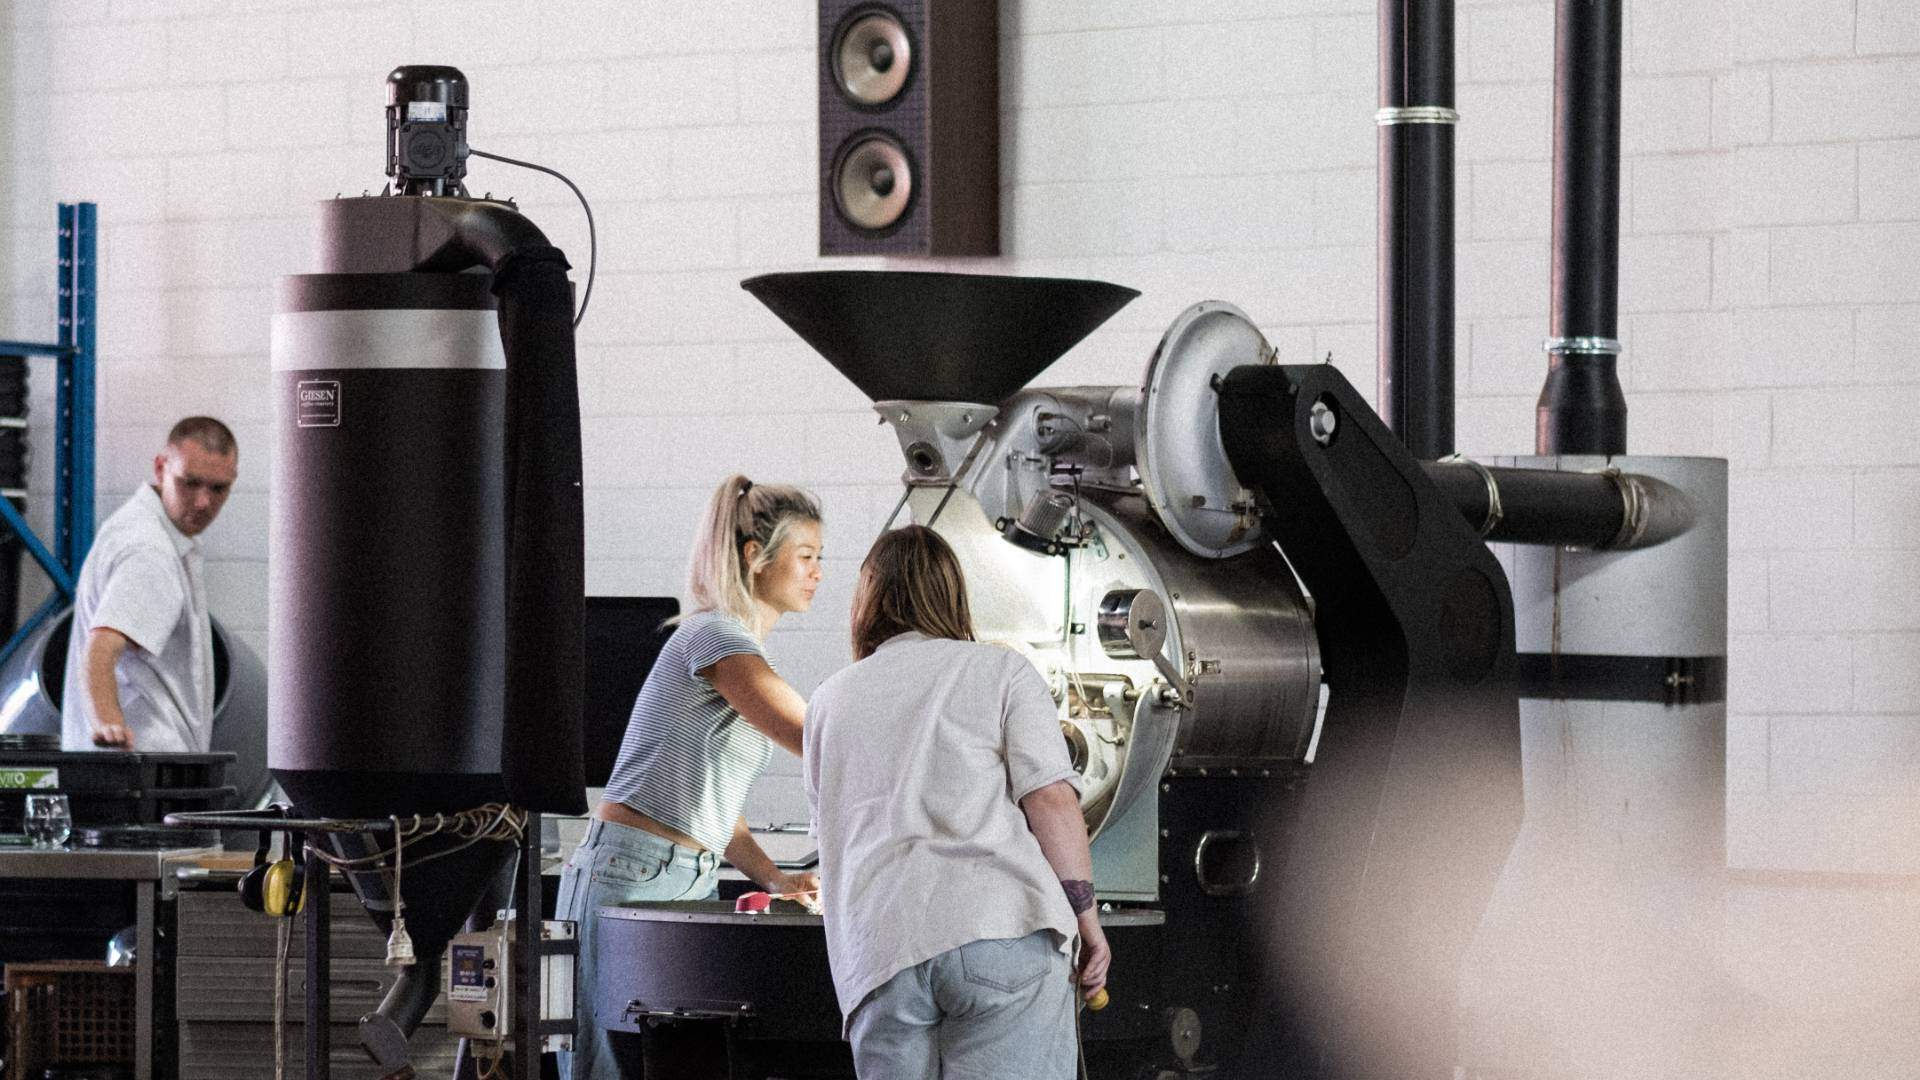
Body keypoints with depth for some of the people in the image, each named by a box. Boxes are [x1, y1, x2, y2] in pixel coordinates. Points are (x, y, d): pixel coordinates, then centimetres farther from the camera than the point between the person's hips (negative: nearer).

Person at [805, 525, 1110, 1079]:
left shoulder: (830, 699, 25)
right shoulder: (1001, 670, 14)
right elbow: (1052, 799, 1)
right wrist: (1086, 919, 6)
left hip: (874, 950, 3)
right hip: (1003, 928, -3)